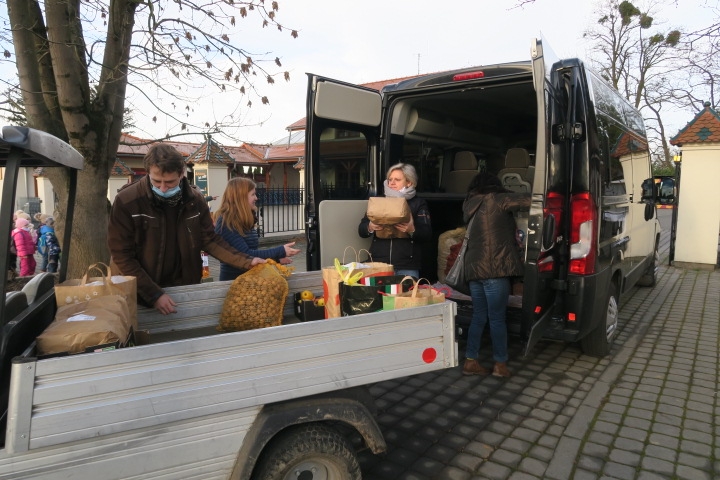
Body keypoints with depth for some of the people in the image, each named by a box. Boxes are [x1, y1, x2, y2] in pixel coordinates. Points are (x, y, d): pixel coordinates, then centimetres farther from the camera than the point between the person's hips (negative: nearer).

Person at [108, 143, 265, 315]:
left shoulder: (194, 199, -6)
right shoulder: (126, 201, -17)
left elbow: (210, 240, 2)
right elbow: (122, 255, -15)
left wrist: (245, 261, -10)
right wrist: (154, 294, -21)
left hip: (183, 287, 3)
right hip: (139, 294, -3)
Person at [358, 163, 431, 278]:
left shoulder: (419, 203, 7)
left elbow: (427, 233, -3)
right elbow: (361, 230, 9)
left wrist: (412, 230, -24)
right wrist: (370, 227, -13)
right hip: (378, 264, 2)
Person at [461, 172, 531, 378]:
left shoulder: (470, 205, 17)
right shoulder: (496, 200, -3)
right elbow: (528, 200, -7)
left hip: (473, 267, 7)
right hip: (494, 267, -7)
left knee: (479, 316, 13)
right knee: (497, 318, 3)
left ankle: (470, 361, 16)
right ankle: (500, 364, 13)